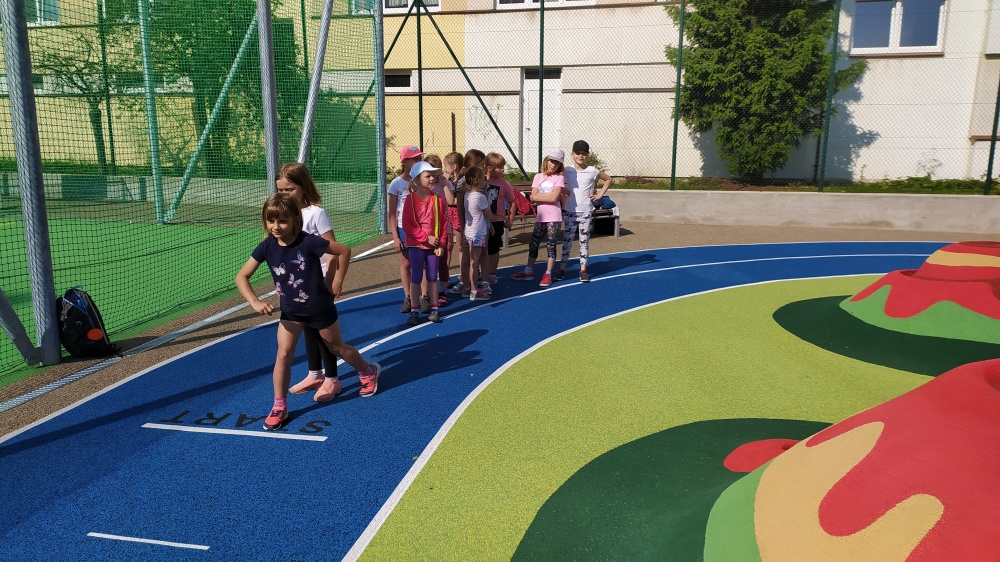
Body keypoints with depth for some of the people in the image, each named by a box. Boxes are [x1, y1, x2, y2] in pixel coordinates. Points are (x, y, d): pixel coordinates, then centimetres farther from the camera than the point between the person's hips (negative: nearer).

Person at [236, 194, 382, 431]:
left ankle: (369, 371, 41)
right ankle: (279, 407, 10)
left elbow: (344, 251, -15)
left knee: (337, 347, 15)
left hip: (319, 307, -3)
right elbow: (242, 276, -8)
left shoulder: (308, 242, -25)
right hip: (290, 310, 3)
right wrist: (255, 302, -22)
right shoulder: (267, 247, -13)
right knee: (283, 354, -5)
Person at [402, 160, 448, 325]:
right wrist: (426, 237, -14)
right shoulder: (411, 199, -9)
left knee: (432, 277, 10)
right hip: (416, 245, -2)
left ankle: (434, 309, 20)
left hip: (433, 245, 2)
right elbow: (407, 225, -11)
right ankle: (414, 311, 11)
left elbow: (443, 223, 2)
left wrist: (440, 243, -3)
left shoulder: (438, 199, -2)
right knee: (416, 278, 2)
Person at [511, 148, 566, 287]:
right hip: (540, 217, 4)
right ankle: (529, 271, 20)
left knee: (551, 245, 2)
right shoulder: (538, 177, 7)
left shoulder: (559, 178, -2)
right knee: (533, 243, 9)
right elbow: (533, 196, -4)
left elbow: (554, 198, -14)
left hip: (553, 217, -4)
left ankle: (548, 274, 10)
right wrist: (551, 195, -8)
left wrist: (540, 196, -8)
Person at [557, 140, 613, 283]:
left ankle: (583, 269, 12)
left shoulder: (593, 171, -2)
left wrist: (600, 194, 4)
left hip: (586, 212, 0)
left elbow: (608, 179, 12)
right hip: (569, 212, 0)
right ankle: (562, 268, 11)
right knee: (567, 241, 4)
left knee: (584, 241, 5)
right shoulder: (567, 171, -1)